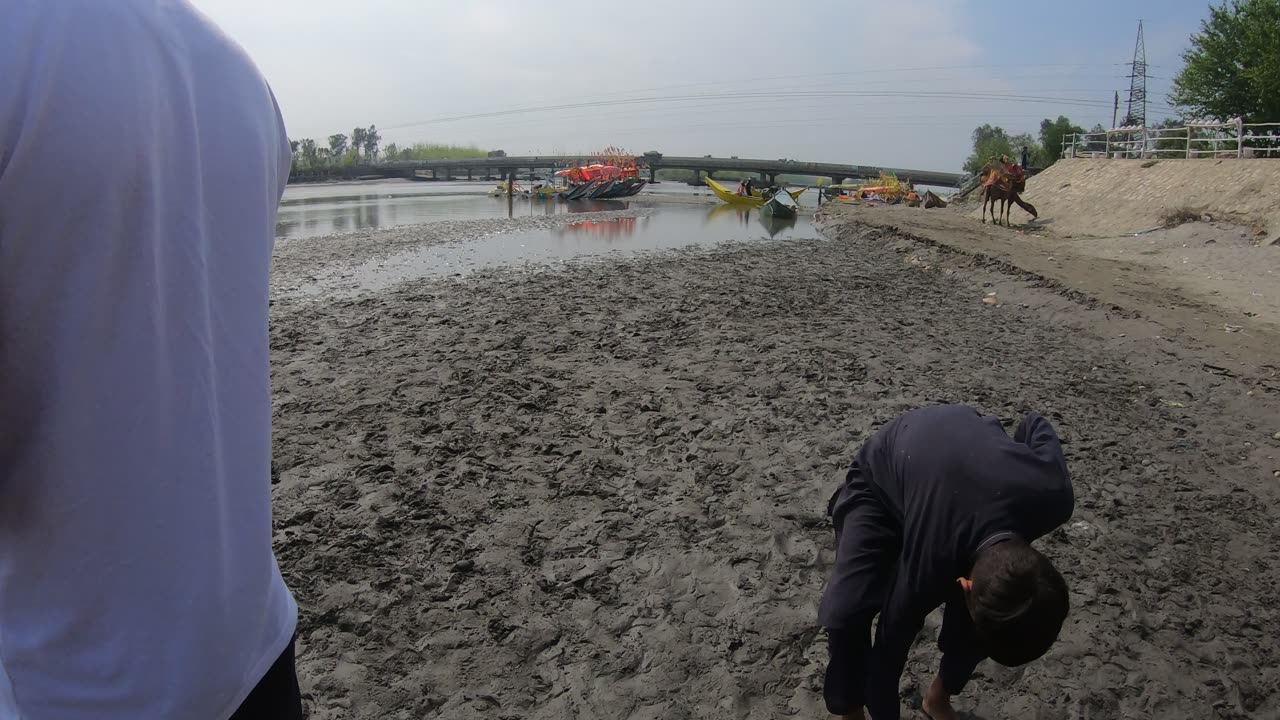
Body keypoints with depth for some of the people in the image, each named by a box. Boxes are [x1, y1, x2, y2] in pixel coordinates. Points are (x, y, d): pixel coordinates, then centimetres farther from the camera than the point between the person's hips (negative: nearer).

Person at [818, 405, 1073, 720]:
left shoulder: (1053, 495, -34)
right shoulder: (929, 566, -40)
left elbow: (1034, 424, -10)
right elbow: (887, 659, -25)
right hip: (879, 478, -4)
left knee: (976, 615, -11)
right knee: (845, 614, -23)